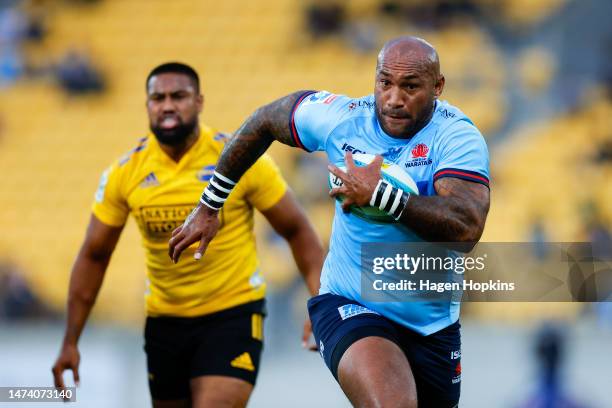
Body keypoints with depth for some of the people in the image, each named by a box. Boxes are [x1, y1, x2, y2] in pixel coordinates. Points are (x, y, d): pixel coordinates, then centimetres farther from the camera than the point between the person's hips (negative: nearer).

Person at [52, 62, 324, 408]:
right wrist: (71, 342, 3)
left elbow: (297, 231, -3)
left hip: (233, 315, -4)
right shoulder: (124, 174, -5)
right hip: (164, 322, 4)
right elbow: (94, 256, 5)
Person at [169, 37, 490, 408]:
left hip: (433, 328, 2)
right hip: (348, 307, -2)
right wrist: (209, 206, 19)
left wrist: (380, 194, -35)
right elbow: (264, 121, 13)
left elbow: (467, 227, -32)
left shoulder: (457, 136, -15)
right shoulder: (341, 117, -8)